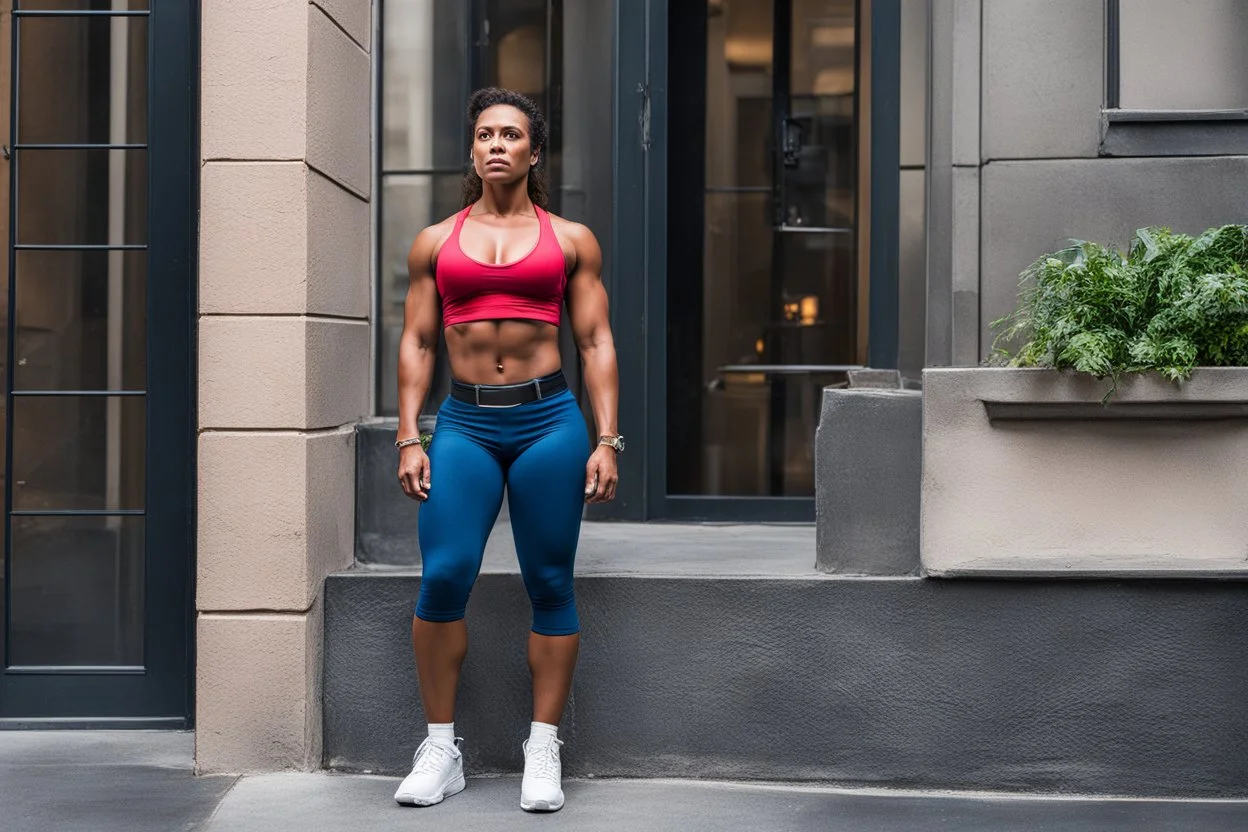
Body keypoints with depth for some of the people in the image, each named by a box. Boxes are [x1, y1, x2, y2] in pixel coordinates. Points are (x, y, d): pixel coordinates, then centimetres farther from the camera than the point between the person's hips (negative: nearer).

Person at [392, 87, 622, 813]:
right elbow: (418, 344, 11)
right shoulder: (436, 242, 12)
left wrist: (606, 441, -1)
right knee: (443, 577, -11)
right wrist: (410, 439, 3)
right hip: (464, 423, 1)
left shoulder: (571, 240, 9)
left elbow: (597, 343, 7)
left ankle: (544, 752, 11)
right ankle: (441, 748, 3)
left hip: (549, 420, 0)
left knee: (550, 585, 1)